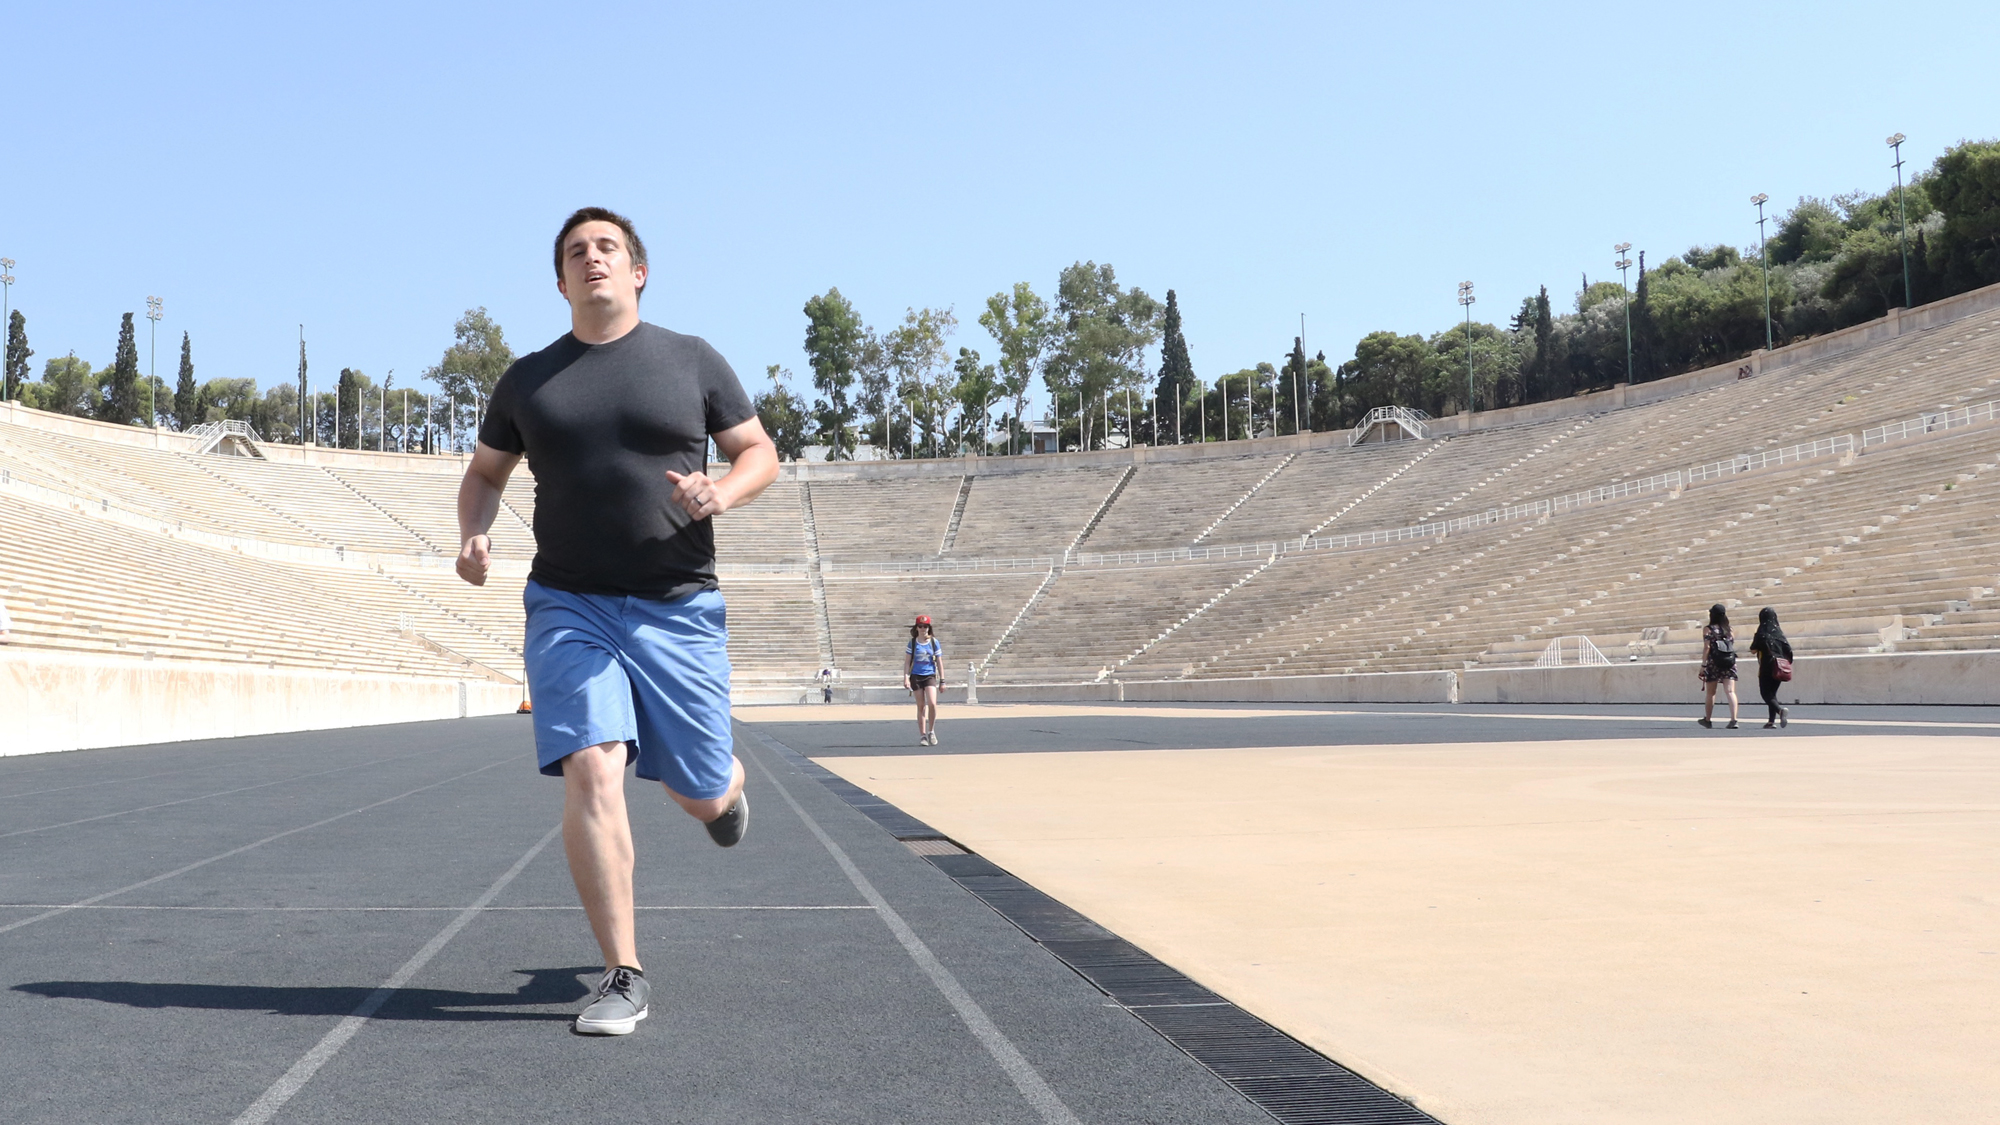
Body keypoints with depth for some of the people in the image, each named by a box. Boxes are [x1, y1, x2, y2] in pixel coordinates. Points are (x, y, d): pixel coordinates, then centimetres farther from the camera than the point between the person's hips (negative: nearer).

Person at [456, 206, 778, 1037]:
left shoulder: (692, 361, 5)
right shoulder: (528, 380, 10)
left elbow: (761, 453, 8)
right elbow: (486, 471, 22)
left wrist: (722, 492, -15)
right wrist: (473, 534, 0)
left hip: (677, 606, -1)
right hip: (568, 604, 1)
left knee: (700, 796, 5)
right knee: (591, 774, -16)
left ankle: (724, 789, 46)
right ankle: (623, 976, -5)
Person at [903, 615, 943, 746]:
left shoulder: (934, 642, 3)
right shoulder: (912, 642, 3)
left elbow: (939, 662, 6)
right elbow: (907, 661, 4)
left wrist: (942, 680, 4)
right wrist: (906, 677, -7)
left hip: (930, 676, -1)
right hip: (916, 676, 1)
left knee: (932, 703, -17)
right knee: (921, 706, 4)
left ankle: (931, 731, 3)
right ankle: (922, 735, 11)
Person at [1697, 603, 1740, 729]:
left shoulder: (1708, 629, -2)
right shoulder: (1729, 630, 9)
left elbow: (1706, 648, -8)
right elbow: (1733, 647, 7)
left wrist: (1703, 665, -7)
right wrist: (1733, 663, 15)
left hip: (1713, 664, -2)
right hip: (1729, 664, 2)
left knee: (1711, 693, 10)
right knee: (1731, 691, -6)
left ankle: (1708, 720, 22)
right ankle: (1733, 719, -20)